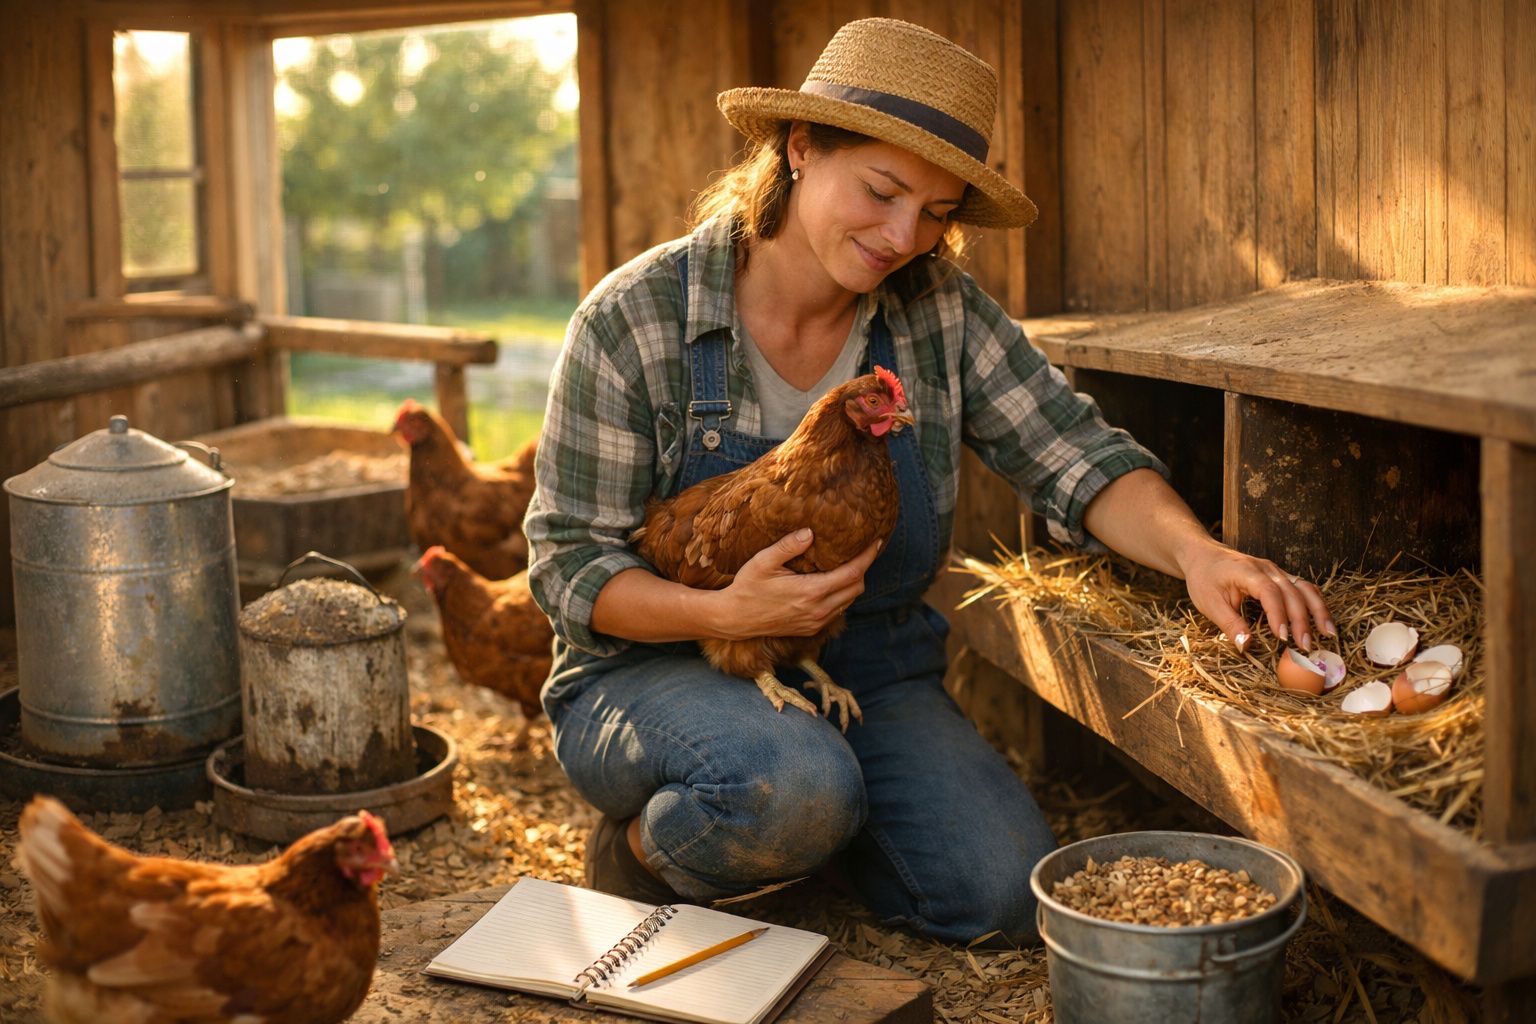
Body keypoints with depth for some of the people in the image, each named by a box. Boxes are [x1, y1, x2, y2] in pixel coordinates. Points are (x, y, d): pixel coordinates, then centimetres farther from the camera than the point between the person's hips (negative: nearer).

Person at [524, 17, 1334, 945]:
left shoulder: (939, 312, -5)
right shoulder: (634, 321, -15)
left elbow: (1077, 459, -7)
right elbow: (571, 562, -13)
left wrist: (1196, 551, -28)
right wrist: (729, 614, -30)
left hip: (868, 670, 4)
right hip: (658, 671, -4)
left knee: (1013, 896, -14)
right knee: (801, 785, -36)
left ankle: (805, 823, 13)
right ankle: (638, 853, -3)